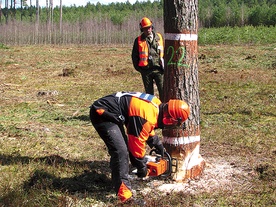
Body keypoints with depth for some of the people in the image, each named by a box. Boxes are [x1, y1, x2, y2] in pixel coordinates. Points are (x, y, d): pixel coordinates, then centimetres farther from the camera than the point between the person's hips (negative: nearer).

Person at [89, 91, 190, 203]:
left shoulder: (156, 104, 5)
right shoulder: (147, 117, -24)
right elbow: (137, 142, -14)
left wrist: (157, 143, 31)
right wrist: (142, 167, 0)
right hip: (102, 114, -11)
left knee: (123, 147, 18)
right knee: (120, 151, -19)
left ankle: (118, 180, 31)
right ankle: (124, 194, -19)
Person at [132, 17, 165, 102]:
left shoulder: (159, 37, 7)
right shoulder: (138, 40, 3)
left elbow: (164, 52, 11)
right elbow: (134, 56, 9)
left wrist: (164, 65, 4)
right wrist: (138, 68, 4)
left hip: (158, 69, 0)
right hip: (146, 71, 0)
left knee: (163, 90, -6)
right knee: (149, 92, 8)